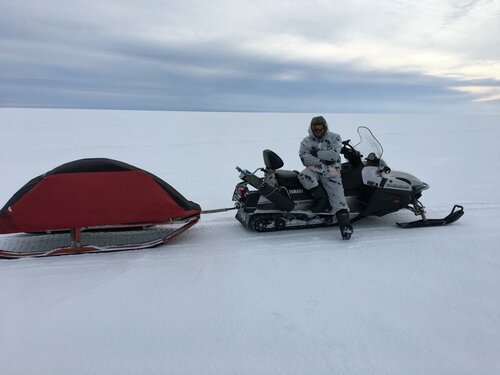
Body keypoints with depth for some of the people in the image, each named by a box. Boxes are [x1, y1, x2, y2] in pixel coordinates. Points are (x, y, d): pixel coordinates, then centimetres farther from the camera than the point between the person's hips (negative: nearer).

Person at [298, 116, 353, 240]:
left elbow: (334, 155, -8)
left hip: (331, 171, -1)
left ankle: (345, 225, -31)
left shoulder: (334, 138, 8)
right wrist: (323, 165, -13)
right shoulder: (306, 141, 12)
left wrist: (316, 153, -6)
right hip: (314, 169, 2)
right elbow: (305, 158, -4)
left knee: (337, 194, -21)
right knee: (304, 175, -33)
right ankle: (323, 200, -28)